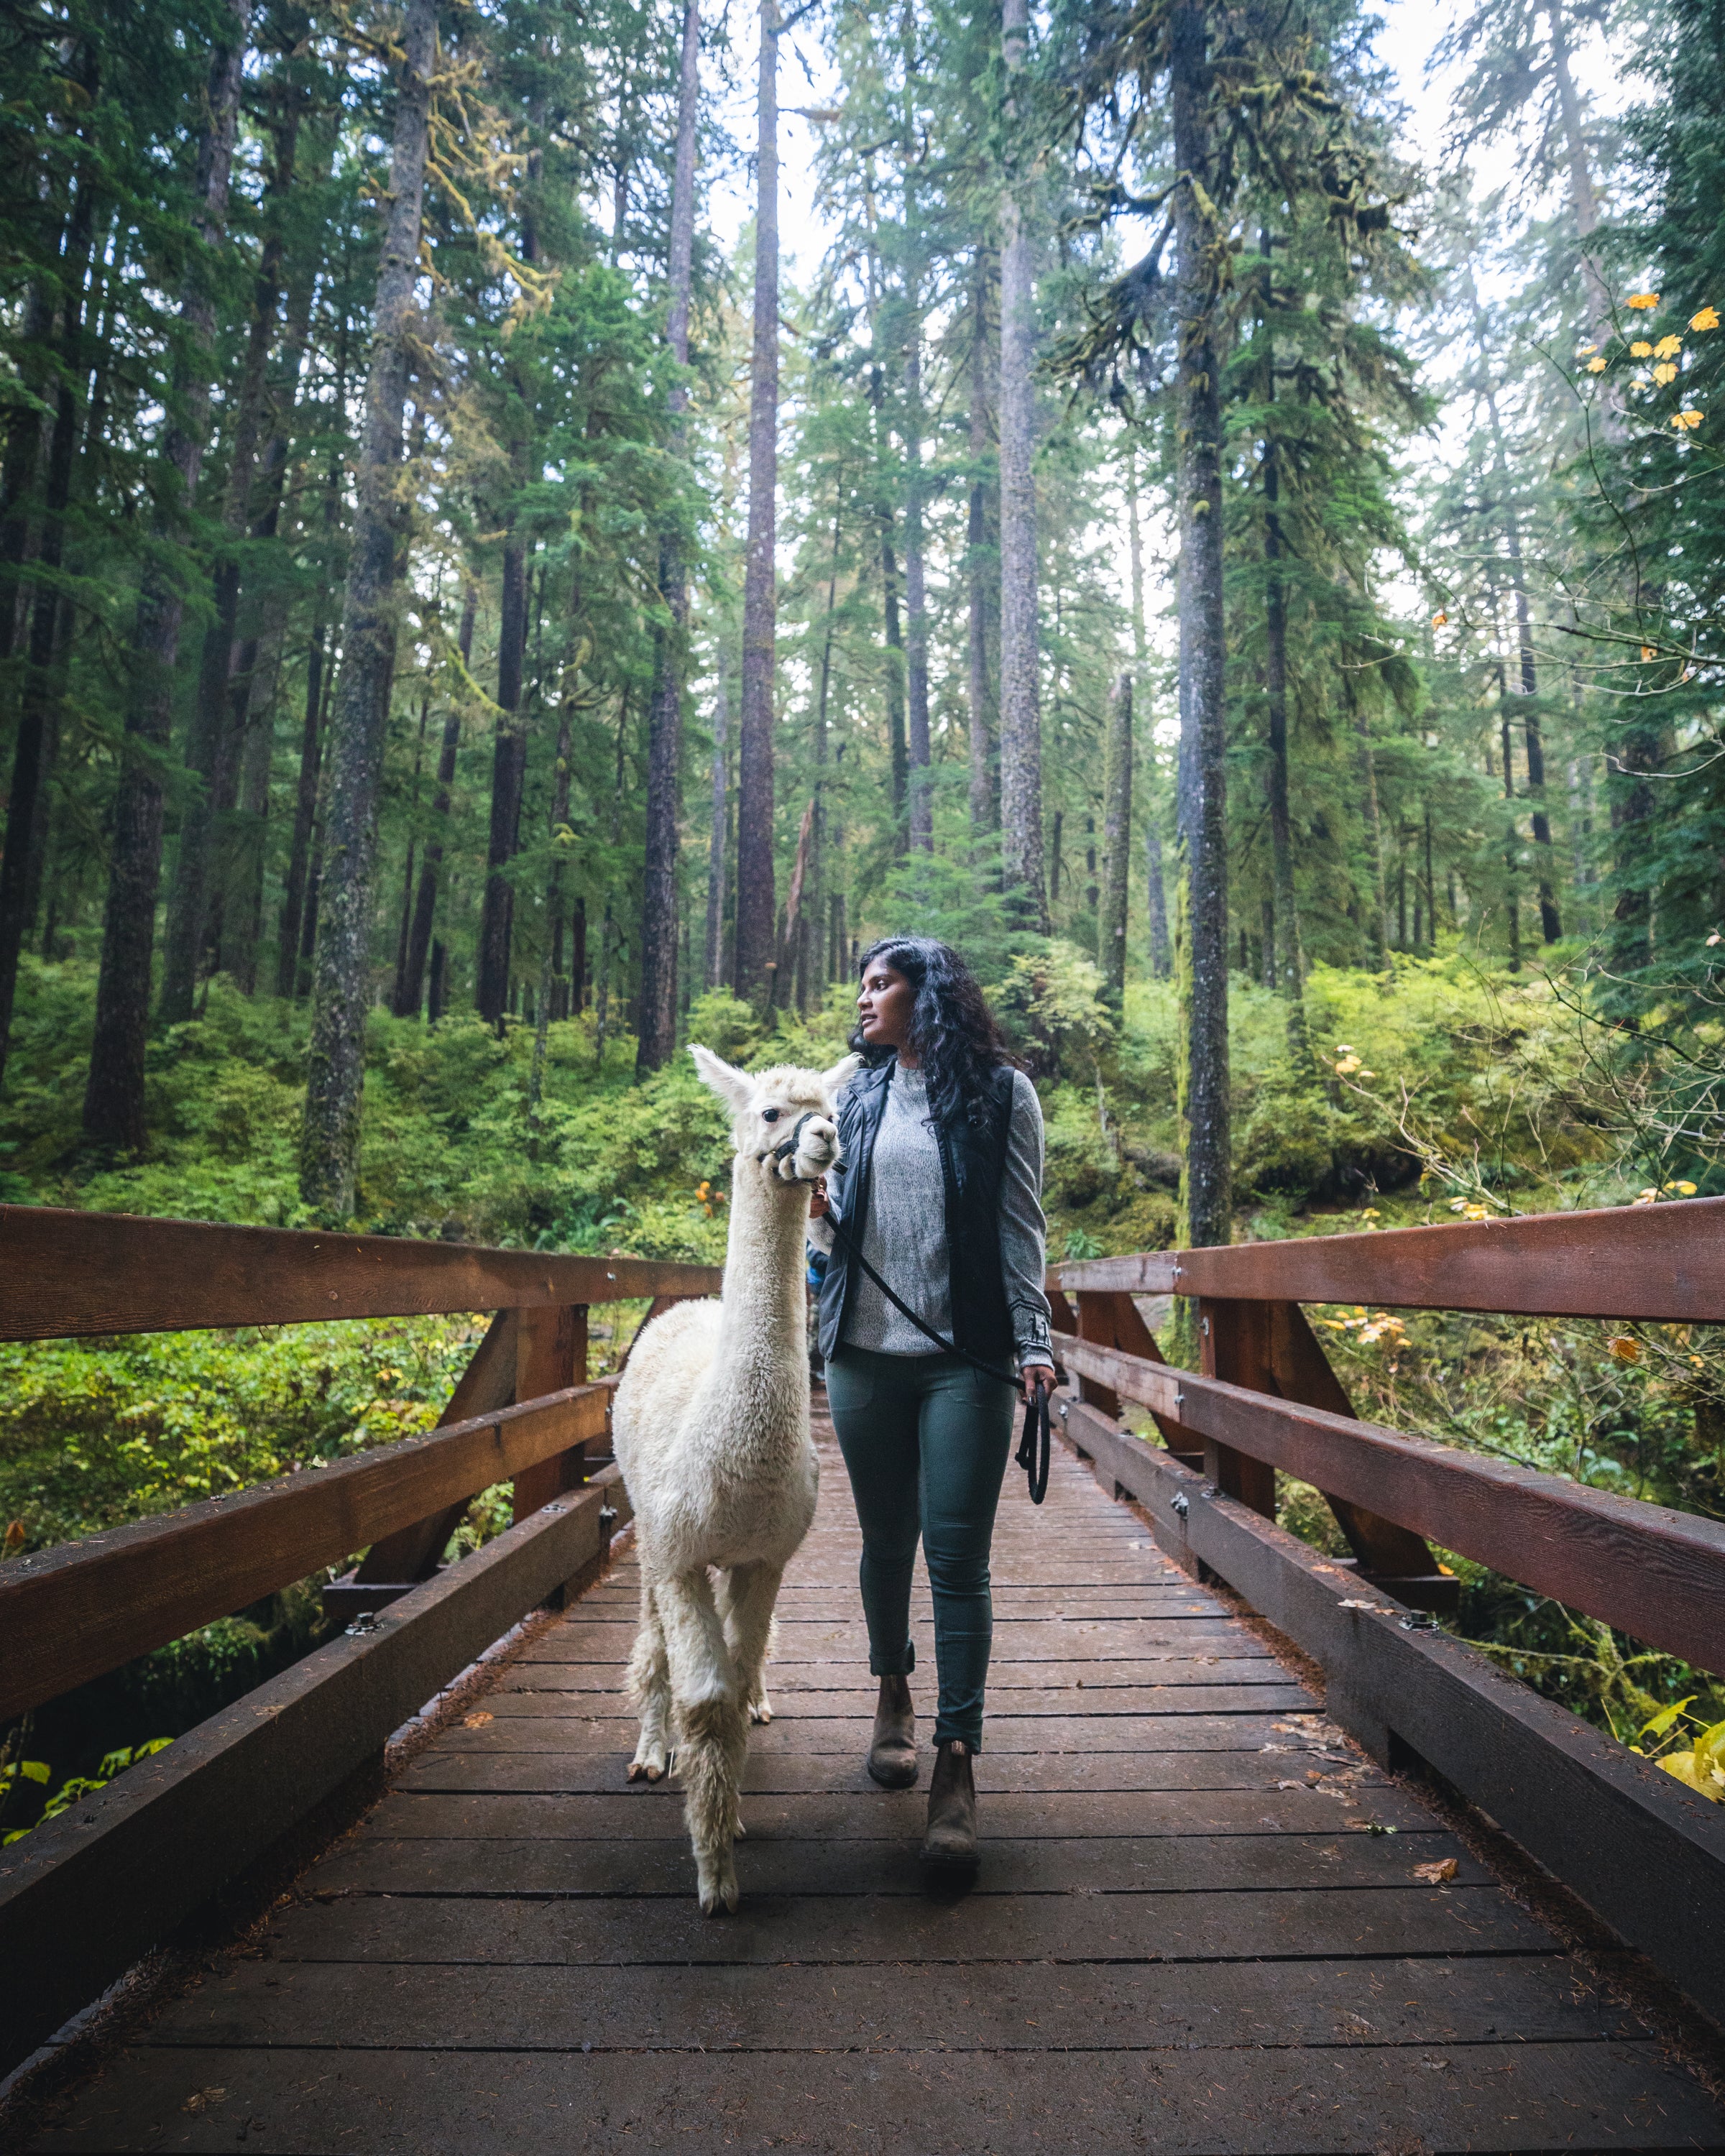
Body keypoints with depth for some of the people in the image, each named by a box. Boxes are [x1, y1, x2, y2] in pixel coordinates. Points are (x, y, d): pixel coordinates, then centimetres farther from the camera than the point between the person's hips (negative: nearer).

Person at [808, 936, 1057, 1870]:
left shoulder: (1000, 1093, 1)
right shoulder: (857, 1097, 11)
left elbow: (1020, 1228, 0)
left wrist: (1032, 1340, -7)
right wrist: (819, 1215, -6)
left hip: (964, 1358, -3)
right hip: (864, 1353, 4)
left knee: (957, 1556, -2)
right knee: (885, 1539, 15)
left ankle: (956, 1759, 9)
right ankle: (893, 1694, 38)